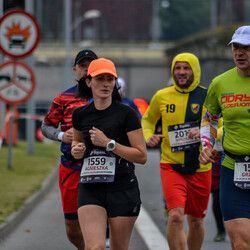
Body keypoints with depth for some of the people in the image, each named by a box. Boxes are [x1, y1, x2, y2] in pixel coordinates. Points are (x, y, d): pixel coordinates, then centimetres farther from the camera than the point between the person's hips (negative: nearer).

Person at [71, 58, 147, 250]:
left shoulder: (126, 114, -5)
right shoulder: (80, 115, 7)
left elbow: (142, 156, -8)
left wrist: (108, 143, -14)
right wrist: (76, 149, 4)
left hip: (123, 189, -2)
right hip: (90, 189, 2)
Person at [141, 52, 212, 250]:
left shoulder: (208, 97, -2)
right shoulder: (162, 96, 2)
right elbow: (148, 120, 20)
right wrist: (148, 136, -1)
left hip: (200, 168, 1)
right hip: (171, 167, -1)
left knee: (196, 222, 13)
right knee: (176, 217, -19)